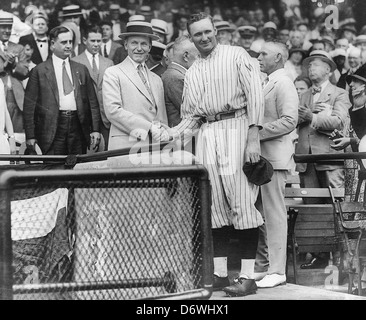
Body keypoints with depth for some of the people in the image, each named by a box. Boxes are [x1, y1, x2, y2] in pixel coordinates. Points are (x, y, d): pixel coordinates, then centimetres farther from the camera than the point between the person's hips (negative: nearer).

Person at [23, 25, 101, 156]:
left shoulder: (81, 69, 14)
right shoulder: (39, 71, 3)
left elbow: (92, 102, 13)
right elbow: (29, 106, 1)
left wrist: (95, 130, 4)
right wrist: (30, 136, -5)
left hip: (78, 128, 3)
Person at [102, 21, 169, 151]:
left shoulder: (157, 80, 21)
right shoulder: (113, 74, 3)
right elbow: (113, 111, -10)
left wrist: (164, 133, 0)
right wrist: (149, 127, -12)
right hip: (125, 148, -5)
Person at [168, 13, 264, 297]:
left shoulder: (236, 56, 2)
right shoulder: (192, 73, 18)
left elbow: (254, 95, -5)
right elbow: (190, 118, 18)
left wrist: (253, 137, -14)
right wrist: (166, 136, 0)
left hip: (236, 127, -5)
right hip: (206, 134, 6)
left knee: (242, 204, -8)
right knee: (214, 206, 5)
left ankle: (247, 277, -6)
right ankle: (220, 274, 11)